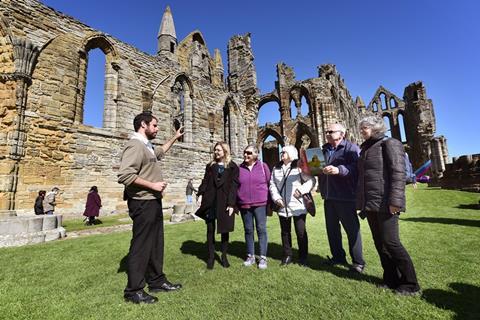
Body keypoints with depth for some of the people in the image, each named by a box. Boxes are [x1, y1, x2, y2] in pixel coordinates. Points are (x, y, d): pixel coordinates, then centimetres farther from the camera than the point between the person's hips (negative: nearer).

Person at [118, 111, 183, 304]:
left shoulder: (148, 147, 15)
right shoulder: (135, 145, -16)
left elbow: (160, 152, 38)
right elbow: (125, 175, -28)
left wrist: (174, 138, 36)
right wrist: (152, 185, -21)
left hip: (153, 202, 10)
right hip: (143, 203, -10)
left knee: (155, 243, 17)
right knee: (141, 246, 1)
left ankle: (156, 281, 31)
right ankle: (134, 291, 18)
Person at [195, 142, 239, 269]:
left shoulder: (232, 167, 1)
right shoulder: (210, 165, 12)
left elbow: (233, 186, -5)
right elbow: (205, 181, 9)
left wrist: (231, 203, -12)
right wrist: (200, 194, -6)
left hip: (224, 201, -2)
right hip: (210, 201, 3)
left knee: (224, 229, 8)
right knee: (210, 229, 8)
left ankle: (224, 256, 23)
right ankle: (211, 256, 20)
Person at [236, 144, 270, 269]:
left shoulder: (263, 166, -1)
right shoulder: (239, 168, 4)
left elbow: (269, 183, 2)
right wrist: (235, 203, 7)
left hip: (260, 204, -2)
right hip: (244, 205, 2)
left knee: (261, 229, 2)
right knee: (248, 230, 11)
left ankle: (263, 257, 15)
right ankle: (250, 256, 25)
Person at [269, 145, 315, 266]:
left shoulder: (299, 167, -4)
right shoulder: (276, 168, 10)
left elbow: (311, 180, -7)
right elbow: (272, 185, 7)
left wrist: (301, 190, -17)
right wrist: (276, 198, -5)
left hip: (298, 206, -4)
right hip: (282, 206, 4)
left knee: (301, 232, 6)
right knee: (285, 232, 14)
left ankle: (303, 257, 24)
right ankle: (287, 256, 29)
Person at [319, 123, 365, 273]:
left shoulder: (351, 148, -4)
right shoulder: (324, 150, 17)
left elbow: (357, 167, -21)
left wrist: (339, 170, -33)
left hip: (345, 196, -7)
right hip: (328, 196, 7)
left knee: (352, 228, 2)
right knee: (331, 228, 14)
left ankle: (358, 262, 17)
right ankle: (338, 256, 30)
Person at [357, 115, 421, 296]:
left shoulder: (389, 144, -4)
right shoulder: (366, 149, 18)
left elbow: (398, 173, -14)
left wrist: (395, 200, -22)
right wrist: (362, 202, 17)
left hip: (385, 203, -8)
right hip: (371, 204, 8)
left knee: (390, 242, -4)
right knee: (380, 243, 11)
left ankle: (410, 284, 13)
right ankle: (391, 280, 23)